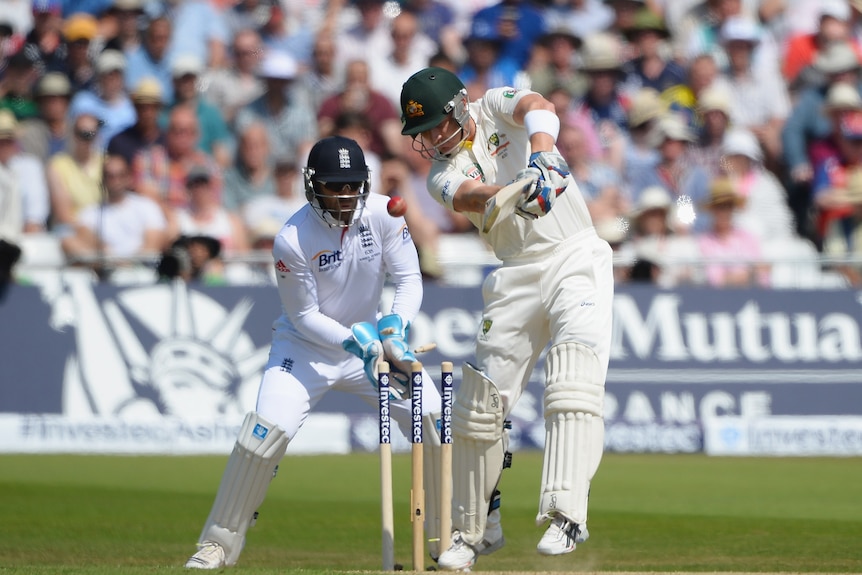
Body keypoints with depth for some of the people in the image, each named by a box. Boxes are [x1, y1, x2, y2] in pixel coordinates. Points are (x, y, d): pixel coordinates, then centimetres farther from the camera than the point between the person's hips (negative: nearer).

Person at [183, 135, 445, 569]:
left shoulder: (382, 214, -15)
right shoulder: (292, 241, -24)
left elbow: (409, 279, -9)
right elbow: (304, 316, -17)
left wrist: (394, 326, -28)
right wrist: (354, 342, -30)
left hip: (369, 336, 4)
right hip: (306, 345, -4)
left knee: (432, 417, -10)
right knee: (267, 430, -21)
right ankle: (220, 542, -5)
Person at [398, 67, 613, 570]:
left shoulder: (496, 108, 0)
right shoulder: (443, 173, 4)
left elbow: (539, 109, -23)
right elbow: (471, 196, -19)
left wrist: (540, 159, -45)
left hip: (576, 258, -4)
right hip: (517, 277, 4)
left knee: (573, 387, -23)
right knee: (480, 405, 5)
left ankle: (566, 514, -31)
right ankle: (476, 529, 21)